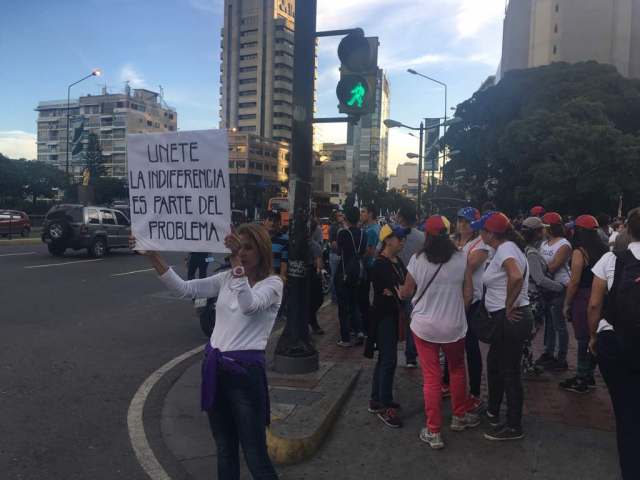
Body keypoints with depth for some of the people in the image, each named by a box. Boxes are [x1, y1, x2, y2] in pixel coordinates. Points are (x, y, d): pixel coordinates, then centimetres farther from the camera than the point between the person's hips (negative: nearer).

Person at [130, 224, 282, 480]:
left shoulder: (272, 283, -9)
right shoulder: (226, 279, 8)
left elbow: (249, 306, -29)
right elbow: (184, 288, 0)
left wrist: (237, 262, -35)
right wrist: (152, 255, -9)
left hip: (245, 371, -6)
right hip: (215, 367, 6)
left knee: (255, 456, 2)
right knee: (224, 450, 20)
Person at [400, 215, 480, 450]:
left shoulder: (417, 260, -9)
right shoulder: (461, 259, -7)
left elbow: (406, 293, -1)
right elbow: (467, 294, -1)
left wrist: (397, 290, 21)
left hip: (424, 326, -1)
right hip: (454, 325, 1)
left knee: (431, 378, 7)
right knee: (457, 369, 23)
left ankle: (433, 432, 15)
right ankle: (460, 416, 40)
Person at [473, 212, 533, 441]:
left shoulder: (505, 248, -18)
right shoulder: (506, 247, 11)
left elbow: (516, 277, -36)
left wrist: (508, 306, -25)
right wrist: (508, 307, 10)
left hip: (511, 319, -10)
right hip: (504, 319, 10)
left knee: (509, 372, 2)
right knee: (494, 363, 22)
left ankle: (514, 427, 17)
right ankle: (493, 411, 39)